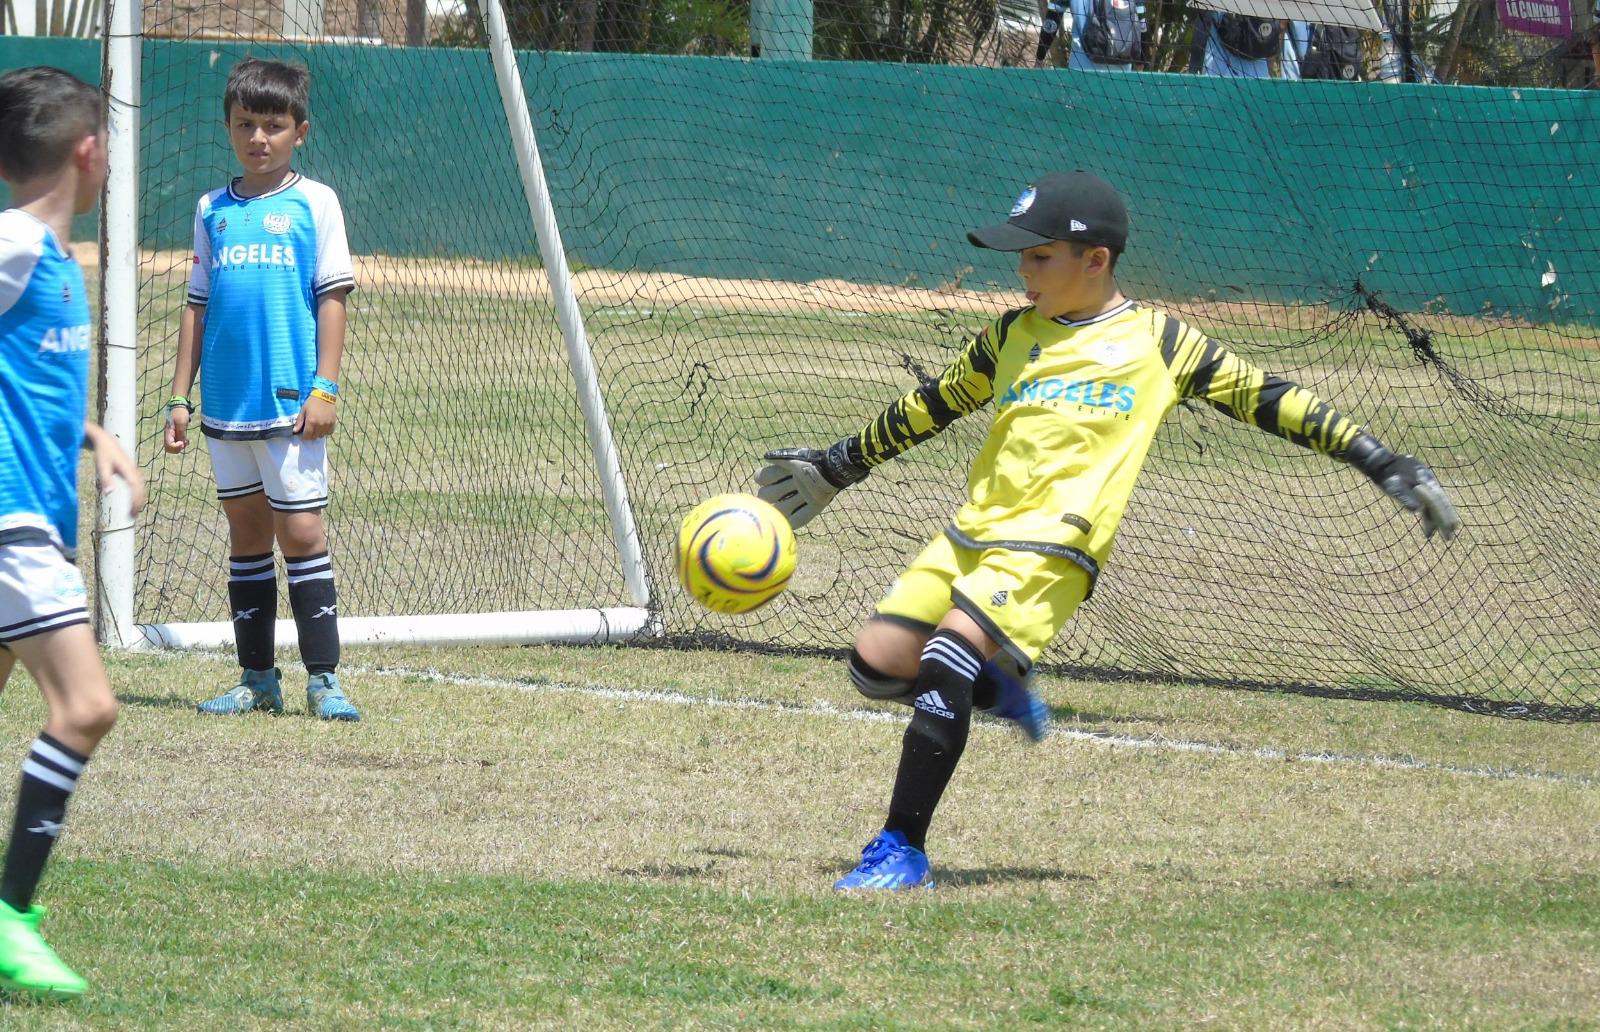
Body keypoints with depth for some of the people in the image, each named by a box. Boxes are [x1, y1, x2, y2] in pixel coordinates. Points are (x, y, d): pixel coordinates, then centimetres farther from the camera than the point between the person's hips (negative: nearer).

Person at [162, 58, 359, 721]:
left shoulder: (313, 203, 0)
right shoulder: (213, 211, 11)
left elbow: (332, 296, -2)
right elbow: (197, 307, 13)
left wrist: (324, 387, -9)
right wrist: (180, 395, 8)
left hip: (290, 400, -4)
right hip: (226, 404, 4)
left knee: (301, 531, -6)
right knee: (247, 533, 9)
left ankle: (322, 678, -3)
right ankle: (256, 678, 14)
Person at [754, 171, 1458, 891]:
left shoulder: (1157, 342, 4)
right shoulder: (1012, 336, 18)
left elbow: (1266, 399, 6)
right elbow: (930, 407, 30)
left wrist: (1381, 463, 2)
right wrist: (835, 469, 36)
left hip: (1051, 547, -6)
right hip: (970, 533, 6)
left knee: (948, 654, -24)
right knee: (876, 664, -5)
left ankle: (902, 851, -21)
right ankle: (995, 685, 25)